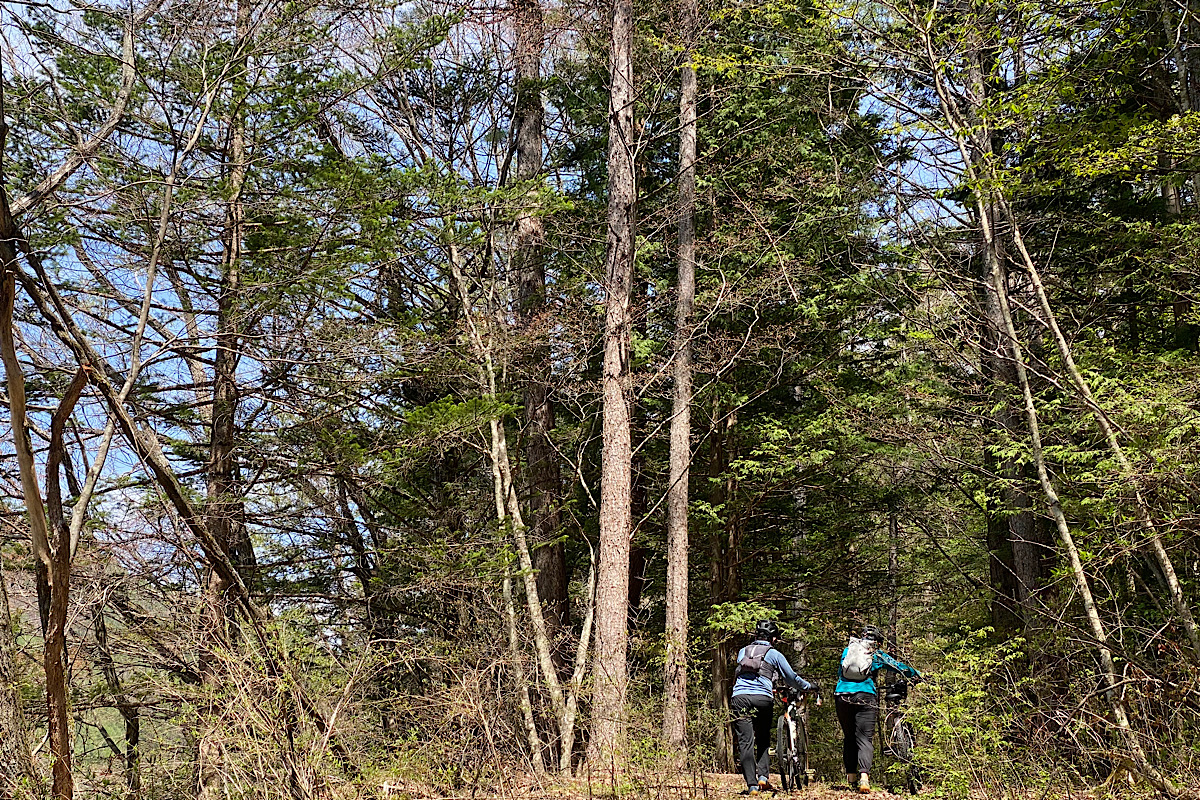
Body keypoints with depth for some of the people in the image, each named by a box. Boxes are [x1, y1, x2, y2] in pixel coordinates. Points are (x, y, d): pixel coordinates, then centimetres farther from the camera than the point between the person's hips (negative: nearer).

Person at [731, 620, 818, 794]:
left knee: (746, 742, -1)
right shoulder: (774, 654, 13)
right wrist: (809, 686, 36)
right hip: (763, 698, -1)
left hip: (740, 696, 1)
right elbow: (792, 678, 18)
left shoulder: (743, 651, 21)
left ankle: (751, 785, -8)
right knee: (763, 739, 18)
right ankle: (763, 776, 4)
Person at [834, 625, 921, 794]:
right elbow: (900, 667, 21)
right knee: (865, 738, -4)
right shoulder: (877, 654, 13)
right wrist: (918, 676, 37)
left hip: (842, 695, 3)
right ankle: (864, 776, -23)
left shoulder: (848, 649, 20)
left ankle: (851, 778, 17)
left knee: (849, 737, 15)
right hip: (865, 695, -3)